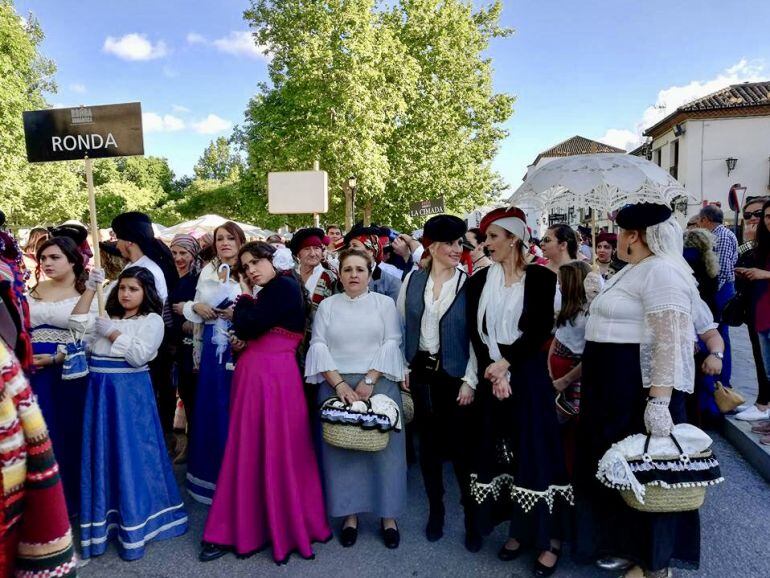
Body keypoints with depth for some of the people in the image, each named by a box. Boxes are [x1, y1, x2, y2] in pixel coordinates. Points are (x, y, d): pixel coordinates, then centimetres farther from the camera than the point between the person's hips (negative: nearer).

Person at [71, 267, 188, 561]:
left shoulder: (152, 320, -4)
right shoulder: (109, 317, 15)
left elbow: (138, 356, -14)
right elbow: (77, 322, 2)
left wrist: (111, 333, -10)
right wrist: (90, 288, -3)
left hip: (129, 393, -5)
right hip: (100, 392, 6)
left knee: (129, 454, 0)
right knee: (103, 454, 9)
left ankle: (134, 525, 12)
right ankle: (106, 519, 22)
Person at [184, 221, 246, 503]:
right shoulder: (208, 271, 11)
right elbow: (194, 306, 16)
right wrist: (196, 306, -5)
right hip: (212, 348, 5)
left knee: (234, 407, 1)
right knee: (209, 406, 12)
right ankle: (210, 471, 30)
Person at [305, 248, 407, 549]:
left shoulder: (385, 303, 6)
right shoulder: (327, 305, 9)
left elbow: (391, 344, -3)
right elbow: (319, 346, 1)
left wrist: (369, 381, -13)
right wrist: (339, 384, -11)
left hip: (378, 385, -1)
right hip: (336, 385, 1)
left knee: (383, 447, 1)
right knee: (341, 448, 3)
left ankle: (388, 515, 14)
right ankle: (350, 513, 16)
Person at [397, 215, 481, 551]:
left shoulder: (468, 284, -7)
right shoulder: (412, 280, 1)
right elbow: (401, 327, 7)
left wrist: (469, 380, -10)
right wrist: (403, 368, 4)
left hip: (455, 375, -3)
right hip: (421, 372, 3)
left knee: (460, 446, 3)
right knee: (428, 444, 14)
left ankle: (472, 517, 22)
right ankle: (435, 509, 32)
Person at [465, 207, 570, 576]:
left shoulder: (541, 277, -3)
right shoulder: (479, 281, 7)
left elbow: (541, 330, -10)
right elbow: (475, 332, 1)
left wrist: (506, 363, -15)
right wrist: (492, 371, -11)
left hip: (528, 373, -4)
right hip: (491, 374, 4)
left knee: (533, 450, 0)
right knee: (500, 452, 9)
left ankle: (549, 539, 15)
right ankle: (518, 530, 25)